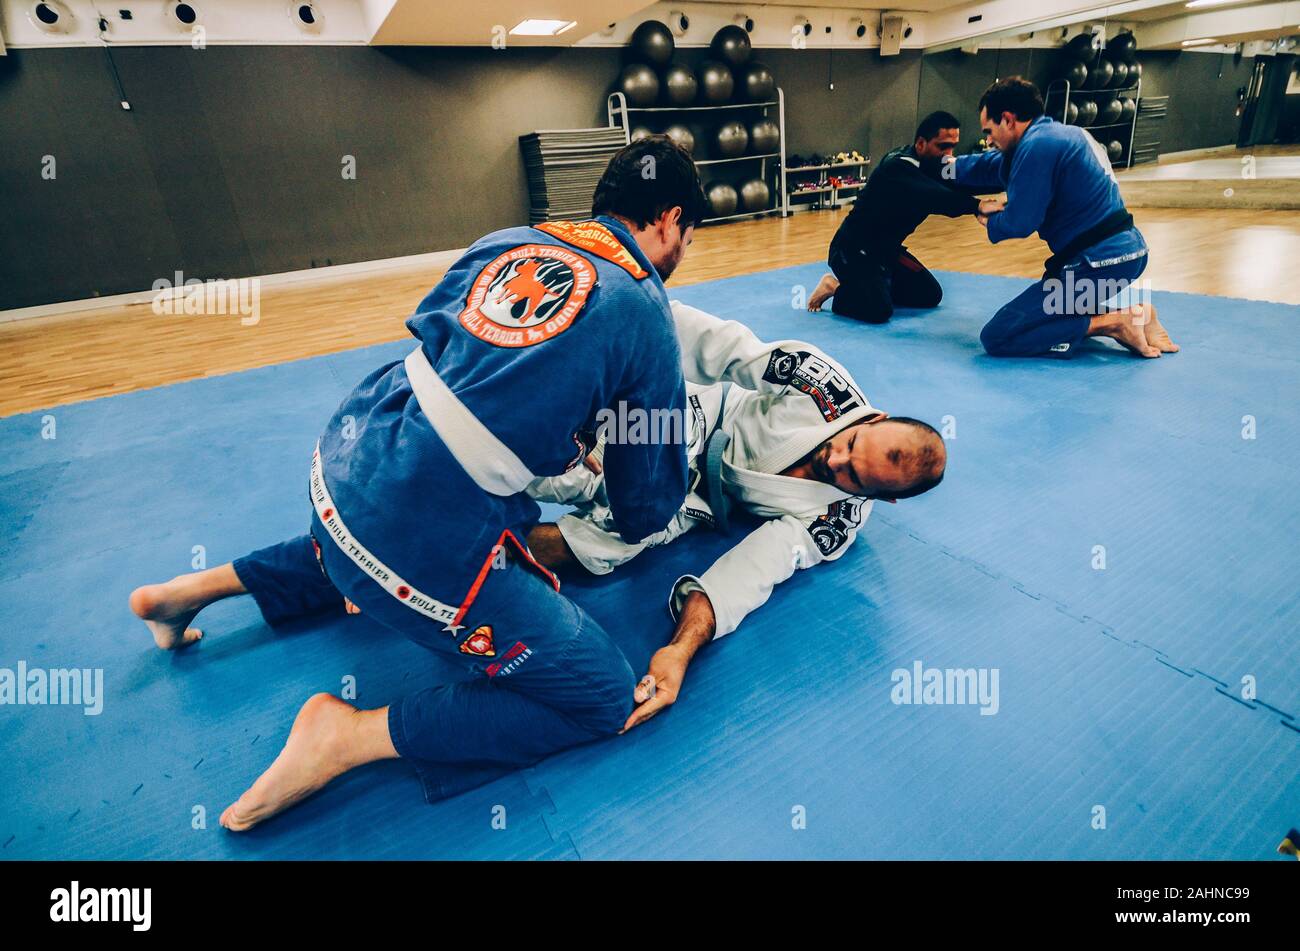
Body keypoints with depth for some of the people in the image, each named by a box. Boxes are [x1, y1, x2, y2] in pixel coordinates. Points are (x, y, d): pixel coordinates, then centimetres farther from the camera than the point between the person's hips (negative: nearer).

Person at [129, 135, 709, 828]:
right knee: (603, 696, 3)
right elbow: (646, 509, 1)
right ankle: (351, 736, 0)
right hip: (425, 534, -8)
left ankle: (199, 588, 36)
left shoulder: (507, 240, 11)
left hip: (343, 458, 8)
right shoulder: (644, 313, -5)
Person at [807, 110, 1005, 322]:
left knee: (931, 295, 7)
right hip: (853, 251, -9)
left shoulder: (929, 164, 4)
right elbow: (934, 197, -44)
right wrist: (977, 205, -56)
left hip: (887, 249, 10)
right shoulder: (898, 168, -26)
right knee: (879, 311, -28)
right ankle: (836, 289, -1)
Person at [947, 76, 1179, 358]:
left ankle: (1112, 323, -10)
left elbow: (1019, 223, -17)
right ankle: (1133, 311, 13)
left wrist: (989, 221, 4)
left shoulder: (1037, 146, -16)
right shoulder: (1058, 133, 15)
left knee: (996, 337, -12)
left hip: (1099, 262, -10)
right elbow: (995, 165, 25)